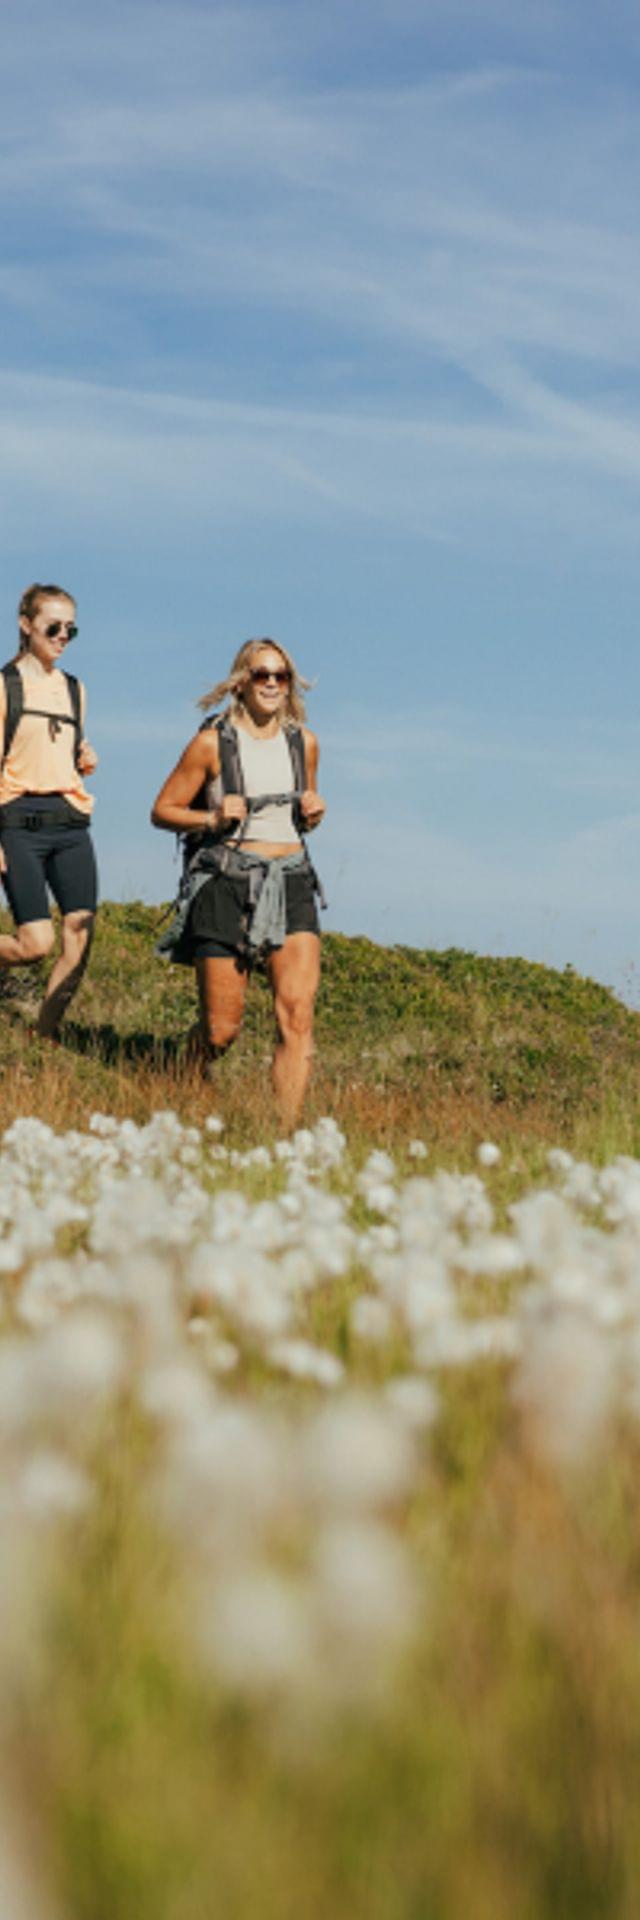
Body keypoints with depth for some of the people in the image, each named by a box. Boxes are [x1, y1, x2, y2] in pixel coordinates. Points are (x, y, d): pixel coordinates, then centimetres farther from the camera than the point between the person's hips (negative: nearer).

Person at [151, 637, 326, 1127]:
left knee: (298, 1015, -14)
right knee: (221, 1031, -2)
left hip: (291, 882, 4)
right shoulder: (213, 742, -1)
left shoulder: (303, 742, 12)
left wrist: (313, 813, 4)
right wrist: (213, 818, -12)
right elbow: (162, 810, 4)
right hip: (227, 884, -3)